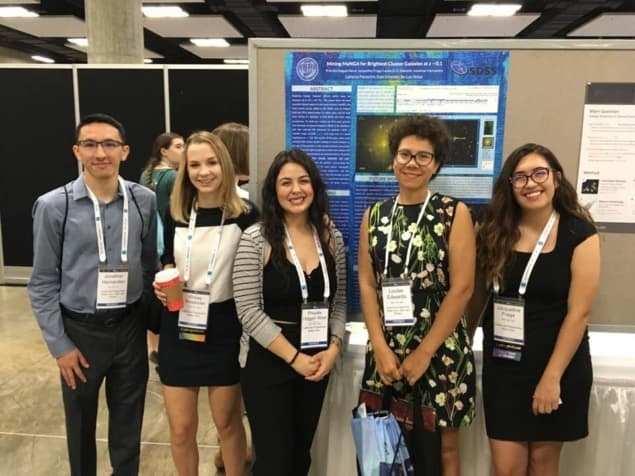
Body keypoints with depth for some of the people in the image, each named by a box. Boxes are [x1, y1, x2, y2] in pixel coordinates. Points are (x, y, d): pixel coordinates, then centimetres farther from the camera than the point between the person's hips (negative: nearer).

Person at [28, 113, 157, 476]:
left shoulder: (145, 201, -5)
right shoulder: (53, 206, -11)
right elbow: (43, 283, -5)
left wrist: (155, 321, 6)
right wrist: (59, 345, -6)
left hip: (129, 326, 2)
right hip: (79, 328, -1)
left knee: (129, 419, 17)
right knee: (81, 422, 19)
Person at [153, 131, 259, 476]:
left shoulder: (245, 215, -9)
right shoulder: (176, 214, 0)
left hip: (224, 330, -2)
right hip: (179, 330, 3)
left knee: (227, 422, 16)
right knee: (180, 428, 12)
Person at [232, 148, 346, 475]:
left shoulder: (331, 236, 2)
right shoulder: (256, 239, -12)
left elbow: (338, 302, 7)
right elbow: (248, 311, -15)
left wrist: (333, 348, -8)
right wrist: (294, 357, -15)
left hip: (317, 364, 5)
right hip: (267, 364, -4)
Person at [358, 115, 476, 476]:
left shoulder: (455, 213, -5)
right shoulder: (374, 215, 5)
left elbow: (462, 289, -9)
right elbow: (367, 284, 3)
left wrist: (423, 353, -10)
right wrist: (380, 348, -7)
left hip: (440, 350, -2)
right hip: (386, 350, 3)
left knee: (442, 446, 12)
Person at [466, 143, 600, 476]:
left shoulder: (580, 235, -8)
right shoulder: (495, 231, -1)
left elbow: (578, 313, -12)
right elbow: (477, 294, 6)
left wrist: (552, 377, -14)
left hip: (559, 365, -1)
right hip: (503, 365, 2)